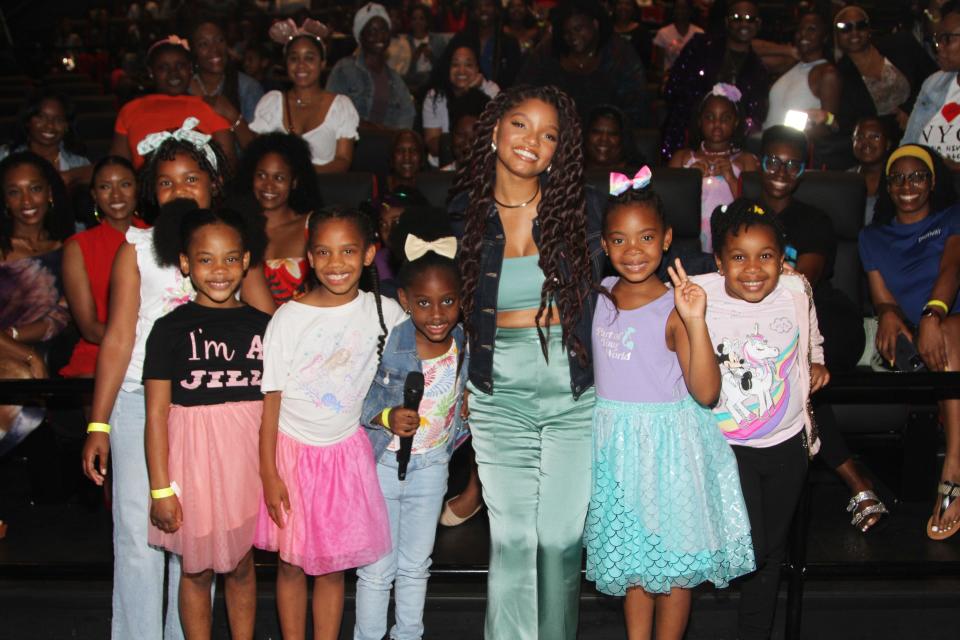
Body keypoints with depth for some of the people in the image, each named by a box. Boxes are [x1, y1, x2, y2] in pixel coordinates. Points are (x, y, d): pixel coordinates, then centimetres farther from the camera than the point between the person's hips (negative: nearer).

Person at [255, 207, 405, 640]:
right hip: (291, 450, -1)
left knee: (332, 567, 8)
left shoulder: (385, 313, -5)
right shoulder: (289, 318, -11)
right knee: (291, 563, 8)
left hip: (346, 451, 1)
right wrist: (268, 473, -9)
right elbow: (270, 398, -8)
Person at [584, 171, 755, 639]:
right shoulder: (598, 295, -1)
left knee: (673, 554, 8)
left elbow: (706, 393, -25)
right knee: (630, 551, 18)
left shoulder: (672, 310, -17)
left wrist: (696, 322, -34)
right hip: (615, 441, 5)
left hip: (667, 440, -5)